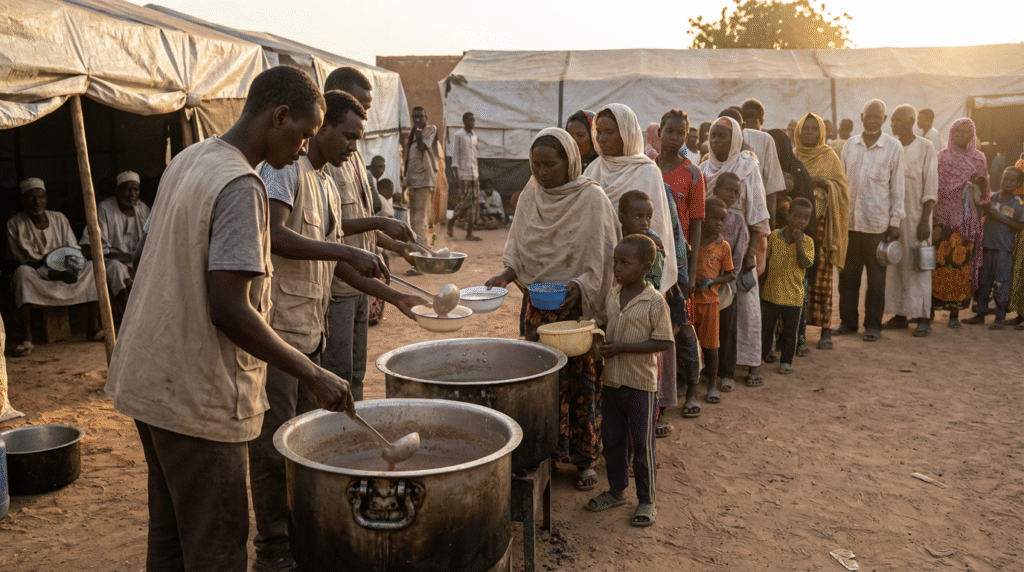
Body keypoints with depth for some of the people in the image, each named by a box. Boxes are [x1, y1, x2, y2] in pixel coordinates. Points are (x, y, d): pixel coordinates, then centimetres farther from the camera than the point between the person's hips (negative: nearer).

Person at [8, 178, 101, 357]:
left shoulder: (59, 219, 6)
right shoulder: (15, 224, -3)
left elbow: (75, 251, 3)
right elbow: (21, 260, -9)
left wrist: (74, 266, -21)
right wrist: (49, 271, -24)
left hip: (64, 274, 3)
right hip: (36, 277, -3)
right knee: (23, 273, -36)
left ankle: (93, 328, -21)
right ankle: (26, 339, -41)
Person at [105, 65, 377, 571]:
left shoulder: (186, 160, 9)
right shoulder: (241, 186, -20)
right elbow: (229, 310, -25)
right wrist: (313, 375, -19)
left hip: (148, 378, 9)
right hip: (196, 397, -9)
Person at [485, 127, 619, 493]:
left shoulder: (592, 198, -8)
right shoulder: (529, 198, 6)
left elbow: (603, 259, -10)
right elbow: (519, 251, 9)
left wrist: (579, 287, -25)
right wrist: (507, 274, -10)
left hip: (580, 305, -4)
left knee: (581, 381, 2)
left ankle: (585, 459, 16)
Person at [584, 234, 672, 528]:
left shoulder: (655, 302, -15)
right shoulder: (611, 295, 4)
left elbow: (663, 342, -17)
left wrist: (622, 347, -22)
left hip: (641, 383, -6)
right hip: (612, 379, 6)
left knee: (641, 444, 5)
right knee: (612, 440, 16)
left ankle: (646, 501, 19)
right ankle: (616, 490, 33)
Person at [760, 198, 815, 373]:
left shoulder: (807, 242, -3)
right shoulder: (774, 236, -2)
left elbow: (805, 264, -17)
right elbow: (765, 261, 7)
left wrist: (798, 242, -20)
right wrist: (763, 281, 6)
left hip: (794, 295, 0)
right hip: (771, 293, 1)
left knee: (790, 331, 9)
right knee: (766, 327, 10)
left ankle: (786, 361, 23)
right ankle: (764, 354, 28)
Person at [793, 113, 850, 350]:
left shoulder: (830, 157, 6)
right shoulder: (791, 157, 12)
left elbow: (843, 186, 2)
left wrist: (824, 183, -15)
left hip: (821, 223, -2)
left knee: (821, 275, -4)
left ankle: (825, 330, 2)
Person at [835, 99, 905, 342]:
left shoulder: (894, 147, -1)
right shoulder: (849, 145, 8)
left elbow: (897, 186, 0)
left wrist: (895, 221, -4)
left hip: (878, 223, -3)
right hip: (849, 220, 3)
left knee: (876, 277, 4)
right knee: (847, 275, 9)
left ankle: (873, 325, 14)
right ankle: (848, 321, 21)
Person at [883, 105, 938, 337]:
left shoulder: (925, 147, -4)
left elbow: (931, 187, -7)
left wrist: (925, 220, -14)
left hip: (915, 216, -5)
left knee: (918, 266, -3)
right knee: (894, 265, 6)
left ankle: (923, 318, 2)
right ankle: (900, 315, 14)